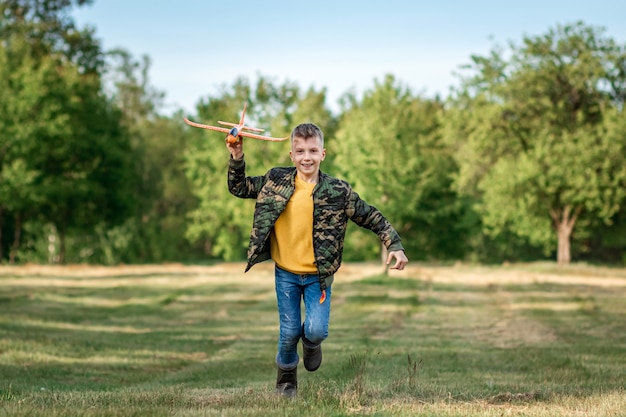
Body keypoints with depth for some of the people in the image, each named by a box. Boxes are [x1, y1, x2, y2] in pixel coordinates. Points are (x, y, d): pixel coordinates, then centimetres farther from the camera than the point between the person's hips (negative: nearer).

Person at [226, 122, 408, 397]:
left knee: (316, 331, -13)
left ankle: (310, 342, 26)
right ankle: (286, 379, 32)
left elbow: (371, 218, -2)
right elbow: (239, 188, 9)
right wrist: (237, 160, -6)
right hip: (286, 274, 1)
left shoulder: (338, 191, -9)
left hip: (319, 275, -1)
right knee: (289, 333, 4)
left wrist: (395, 246, -9)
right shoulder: (275, 181, -4)